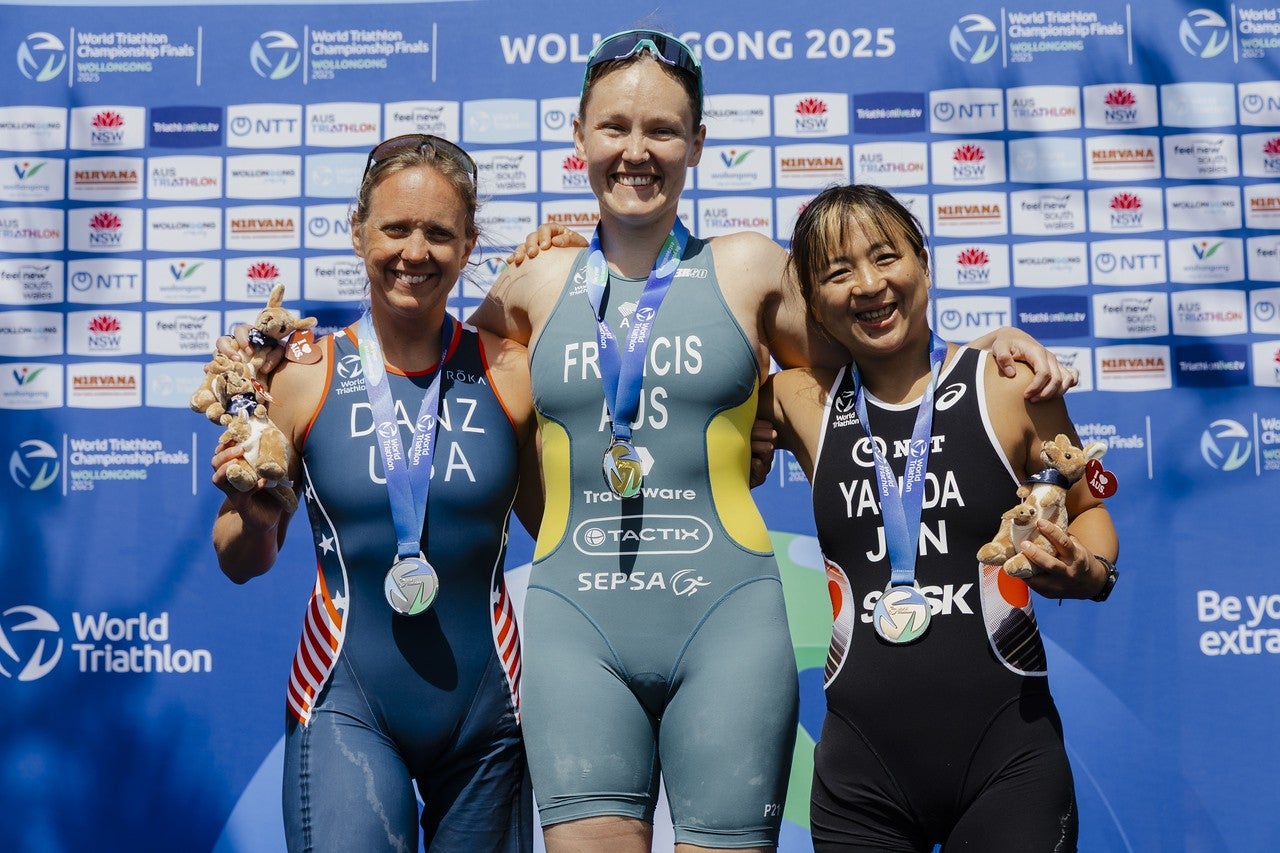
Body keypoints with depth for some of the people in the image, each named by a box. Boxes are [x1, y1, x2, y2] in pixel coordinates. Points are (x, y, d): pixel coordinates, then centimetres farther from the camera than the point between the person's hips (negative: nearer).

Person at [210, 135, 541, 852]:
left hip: (485, 707, 2)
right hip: (348, 705, -1)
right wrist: (257, 517, -16)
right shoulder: (304, 377, -6)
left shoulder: (511, 375, -4)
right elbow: (243, 563, 5)